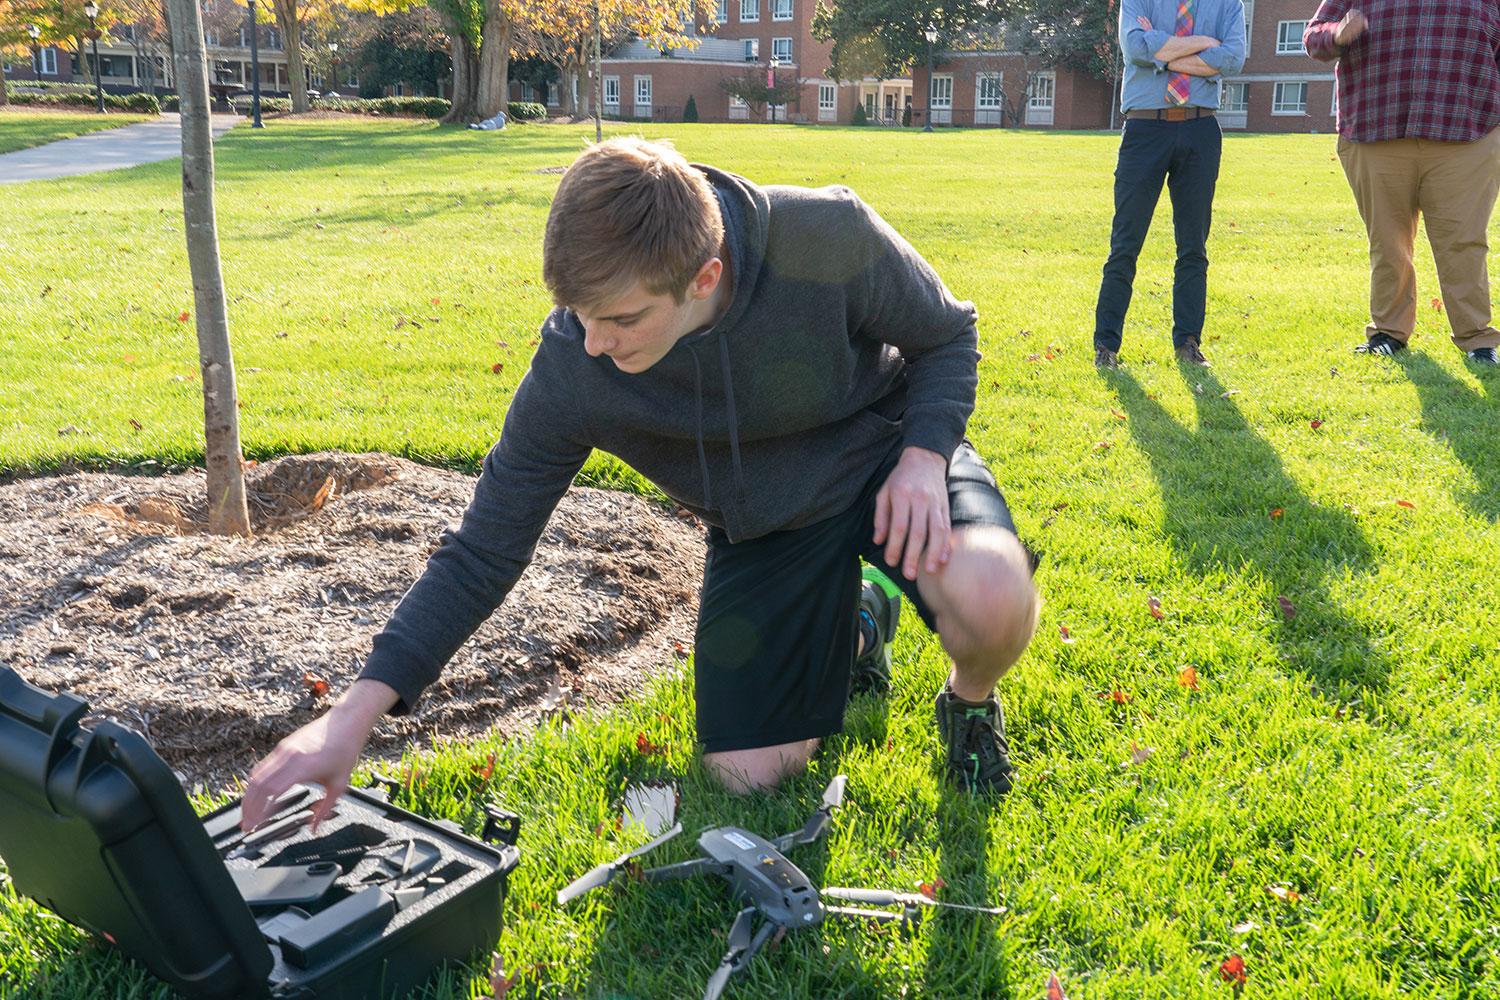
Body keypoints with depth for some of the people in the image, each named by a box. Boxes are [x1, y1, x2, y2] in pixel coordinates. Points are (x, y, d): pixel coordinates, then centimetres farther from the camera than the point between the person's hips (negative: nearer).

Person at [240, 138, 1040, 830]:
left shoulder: (828, 238, -32)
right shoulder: (569, 376, -27)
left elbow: (945, 335, -10)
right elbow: (481, 554, -19)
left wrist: (923, 456, -29)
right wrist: (354, 713, -26)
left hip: (887, 452, -1)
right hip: (764, 525, 2)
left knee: (990, 598, -35)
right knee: (746, 774, -2)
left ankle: (970, 700, 5)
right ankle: (857, 618, 27)